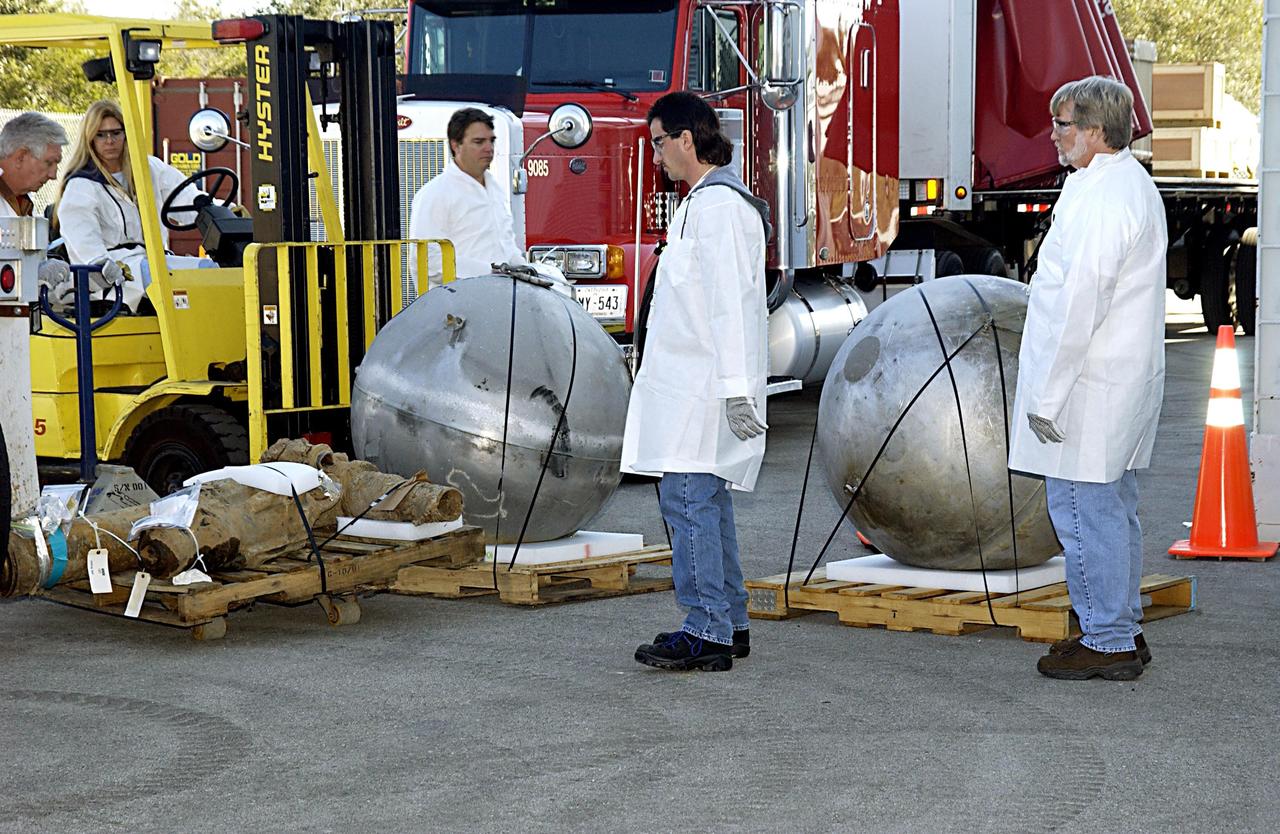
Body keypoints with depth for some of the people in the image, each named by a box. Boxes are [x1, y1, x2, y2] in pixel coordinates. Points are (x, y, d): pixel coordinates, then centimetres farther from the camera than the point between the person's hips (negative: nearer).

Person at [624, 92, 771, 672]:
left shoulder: (718, 205, -14)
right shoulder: (703, 202, 20)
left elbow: (730, 303, -20)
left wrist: (736, 387, -24)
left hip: (704, 385, -11)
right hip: (692, 383, 11)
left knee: (688, 498, -12)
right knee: (705, 500, 14)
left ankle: (707, 633, -11)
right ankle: (728, 624, 20)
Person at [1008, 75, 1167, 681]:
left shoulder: (1101, 197, -20)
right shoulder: (1135, 186, 15)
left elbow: (1079, 304, -23)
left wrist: (1046, 395, -19)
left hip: (1089, 385, -11)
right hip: (1125, 380, 11)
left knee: (1083, 513, -4)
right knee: (1112, 510, 17)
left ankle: (1107, 643, 3)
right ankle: (1123, 633, 26)